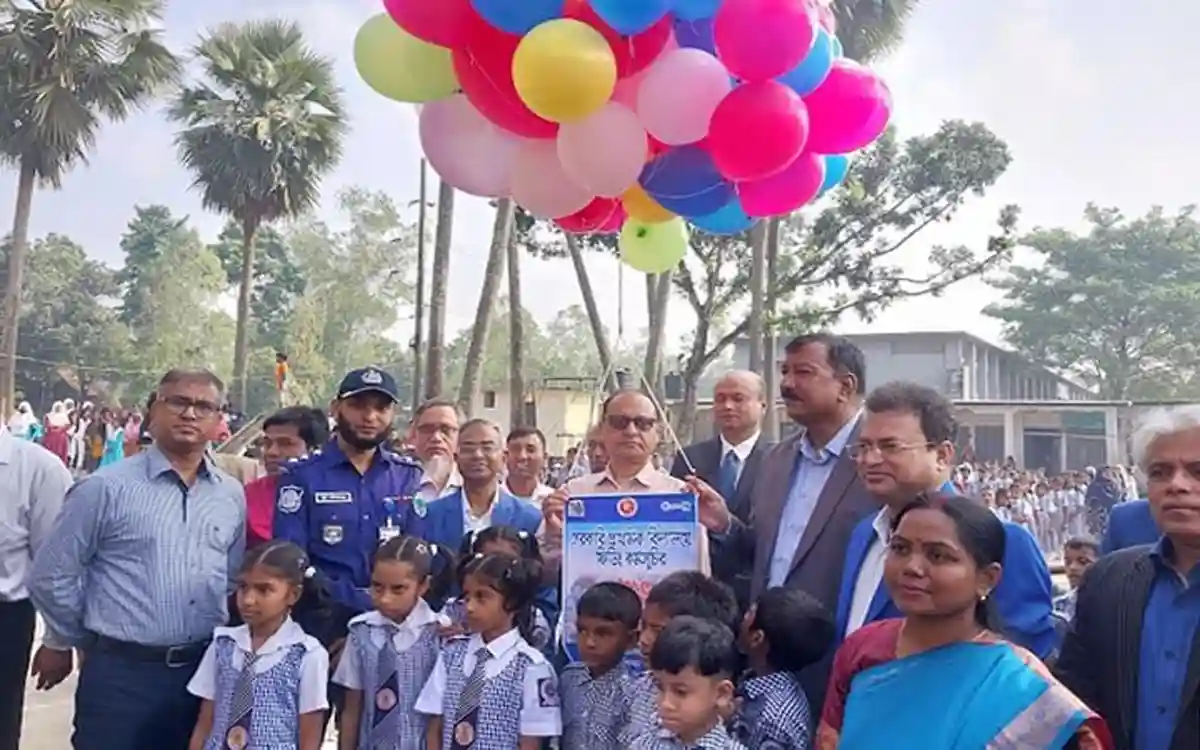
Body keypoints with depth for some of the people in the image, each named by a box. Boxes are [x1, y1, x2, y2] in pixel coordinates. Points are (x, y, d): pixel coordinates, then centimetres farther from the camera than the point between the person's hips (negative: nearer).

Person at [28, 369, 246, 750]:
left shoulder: (231, 494, 6)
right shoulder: (107, 486, -7)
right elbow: (52, 573, 0)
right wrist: (65, 642, 10)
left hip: (203, 671, 4)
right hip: (120, 672, -4)